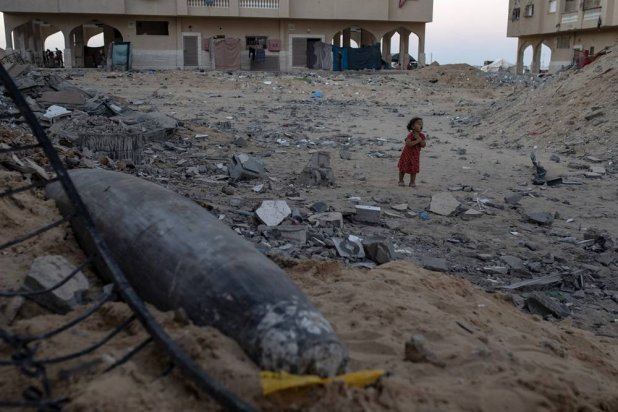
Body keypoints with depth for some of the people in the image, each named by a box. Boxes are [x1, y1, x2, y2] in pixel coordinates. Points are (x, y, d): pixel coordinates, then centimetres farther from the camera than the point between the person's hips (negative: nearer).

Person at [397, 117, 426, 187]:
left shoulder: (421, 136, -6)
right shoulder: (410, 135, -22)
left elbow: (423, 145, -12)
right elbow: (408, 143, -36)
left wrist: (420, 140, -28)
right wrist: (417, 141, -37)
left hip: (415, 155, 4)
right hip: (407, 154, -4)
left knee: (414, 169, 3)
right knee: (403, 168, 8)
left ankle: (412, 182, 14)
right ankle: (401, 180, 23)